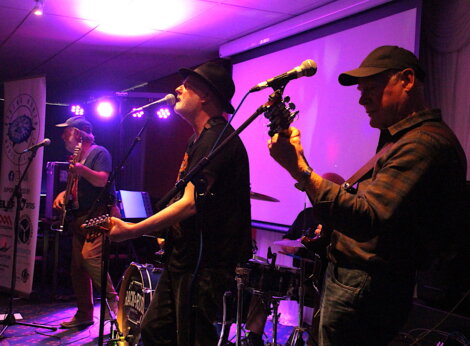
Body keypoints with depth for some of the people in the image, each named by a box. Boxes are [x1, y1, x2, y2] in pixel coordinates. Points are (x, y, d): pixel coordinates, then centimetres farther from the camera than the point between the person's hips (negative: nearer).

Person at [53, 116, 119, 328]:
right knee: (77, 267, 5)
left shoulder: (99, 152, -5)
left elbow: (102, 180, -21)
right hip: (79, 218, 9)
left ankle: (112, 299, -16)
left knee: (89, 256, -26)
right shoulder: (76, 157, 22)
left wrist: (82, 170, -37)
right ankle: (84, 314, 11)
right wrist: (62, 195, 10)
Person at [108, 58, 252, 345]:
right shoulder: (201, 138, 17)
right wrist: (166, 231, 21)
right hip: (185, 260, 10)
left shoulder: (217, 138, -17)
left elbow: (190, 203, -25)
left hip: (204, 266, -10)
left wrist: (131, 230, -24)